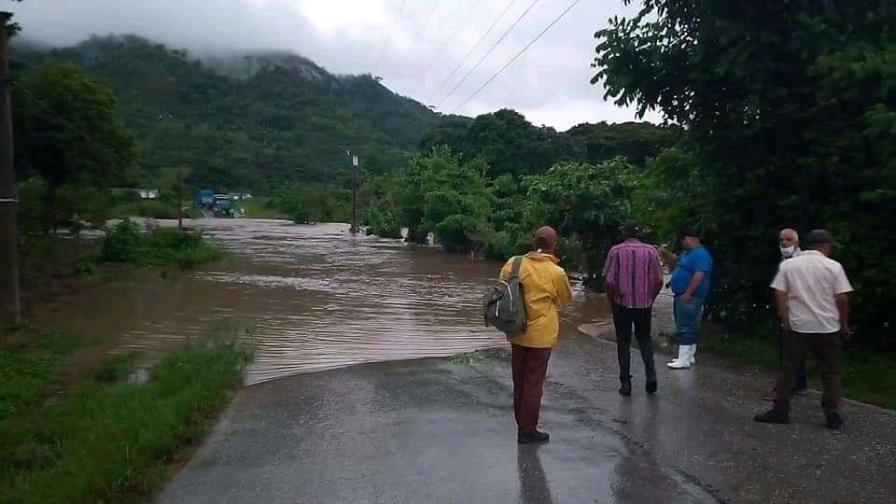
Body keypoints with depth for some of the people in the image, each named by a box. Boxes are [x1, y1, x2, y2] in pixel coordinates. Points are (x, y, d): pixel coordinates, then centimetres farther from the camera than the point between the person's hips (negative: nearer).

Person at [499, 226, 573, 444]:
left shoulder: (514, 263, -4)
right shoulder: (556, 272, -13)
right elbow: (566, 298, 3)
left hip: (517, 332, 4)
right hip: (540, 334, -4)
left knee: (519, 380, 16)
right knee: (533, 383, 5)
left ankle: (522, 424, 27)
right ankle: (528, 430, 12)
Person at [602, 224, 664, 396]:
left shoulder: (616, 251, -7)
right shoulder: (651, 251, -1)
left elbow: (609, 281, -10)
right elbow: (659, 280, -2)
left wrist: (612, 301, 4)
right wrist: (650, 298, 13)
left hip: (622, 303, -2)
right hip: (644, 303, 2)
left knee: (623, 342, 9)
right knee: (644, 339, 19)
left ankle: (625, 383, 10)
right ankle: (651, 374, 4)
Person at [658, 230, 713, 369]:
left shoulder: (700, 254, -16)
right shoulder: (688, 253, 17)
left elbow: (699, 275, -25)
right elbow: (675, 260, 33)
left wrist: (688, 294, -28)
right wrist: (666, 253, 11)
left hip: (689, 298, -11)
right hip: (681, 296, 11)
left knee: (685, 328, -11)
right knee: (689, 327, 15)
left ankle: (684, 360, -10)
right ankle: (689, 356, 23)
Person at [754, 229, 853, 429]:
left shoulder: (788, 265, 1)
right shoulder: (833, 266, -3)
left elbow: (780, 295, -2)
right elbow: (842, 298, -5)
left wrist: (785, 320, 4)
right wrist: (844, 325, 5)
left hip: (798, 326, 1)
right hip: (828, 327, -1)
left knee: (789, 369, 7)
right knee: (831, 372, 9)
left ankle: (780, 411, 7)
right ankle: (832, 415, 10)